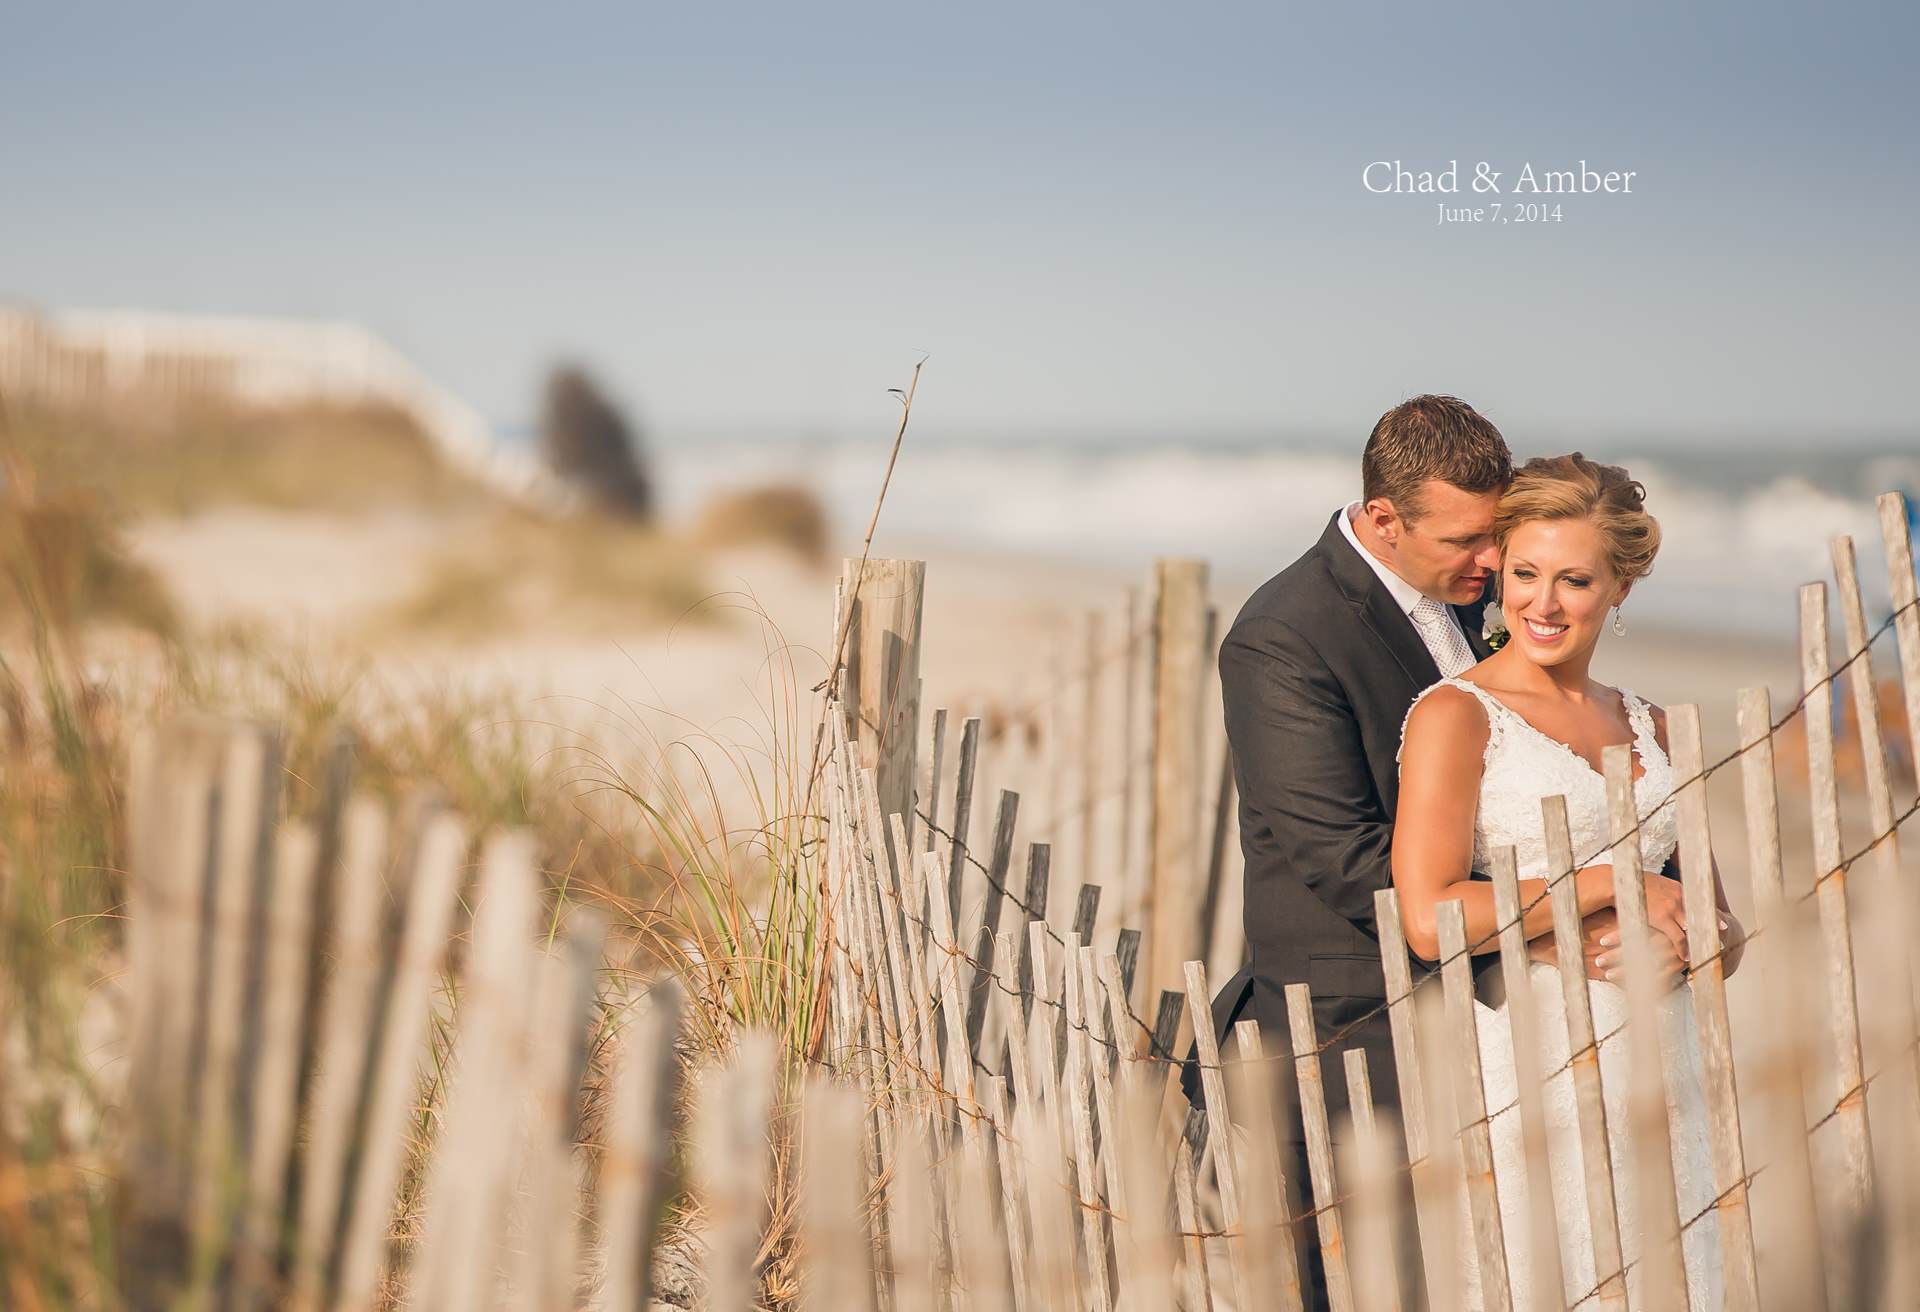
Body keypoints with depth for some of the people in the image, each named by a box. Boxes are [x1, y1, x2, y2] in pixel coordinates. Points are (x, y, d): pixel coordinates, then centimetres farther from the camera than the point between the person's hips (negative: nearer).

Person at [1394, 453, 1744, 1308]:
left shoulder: (1648, 726, 14)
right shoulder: (1455, 714, -5)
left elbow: (1724, 933, 16)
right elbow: (1429, 921, -18)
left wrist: (1683, 942, -8)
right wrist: (1611, 882, -11)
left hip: (1659, 1072, 6)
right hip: (1527, 1075, -6)